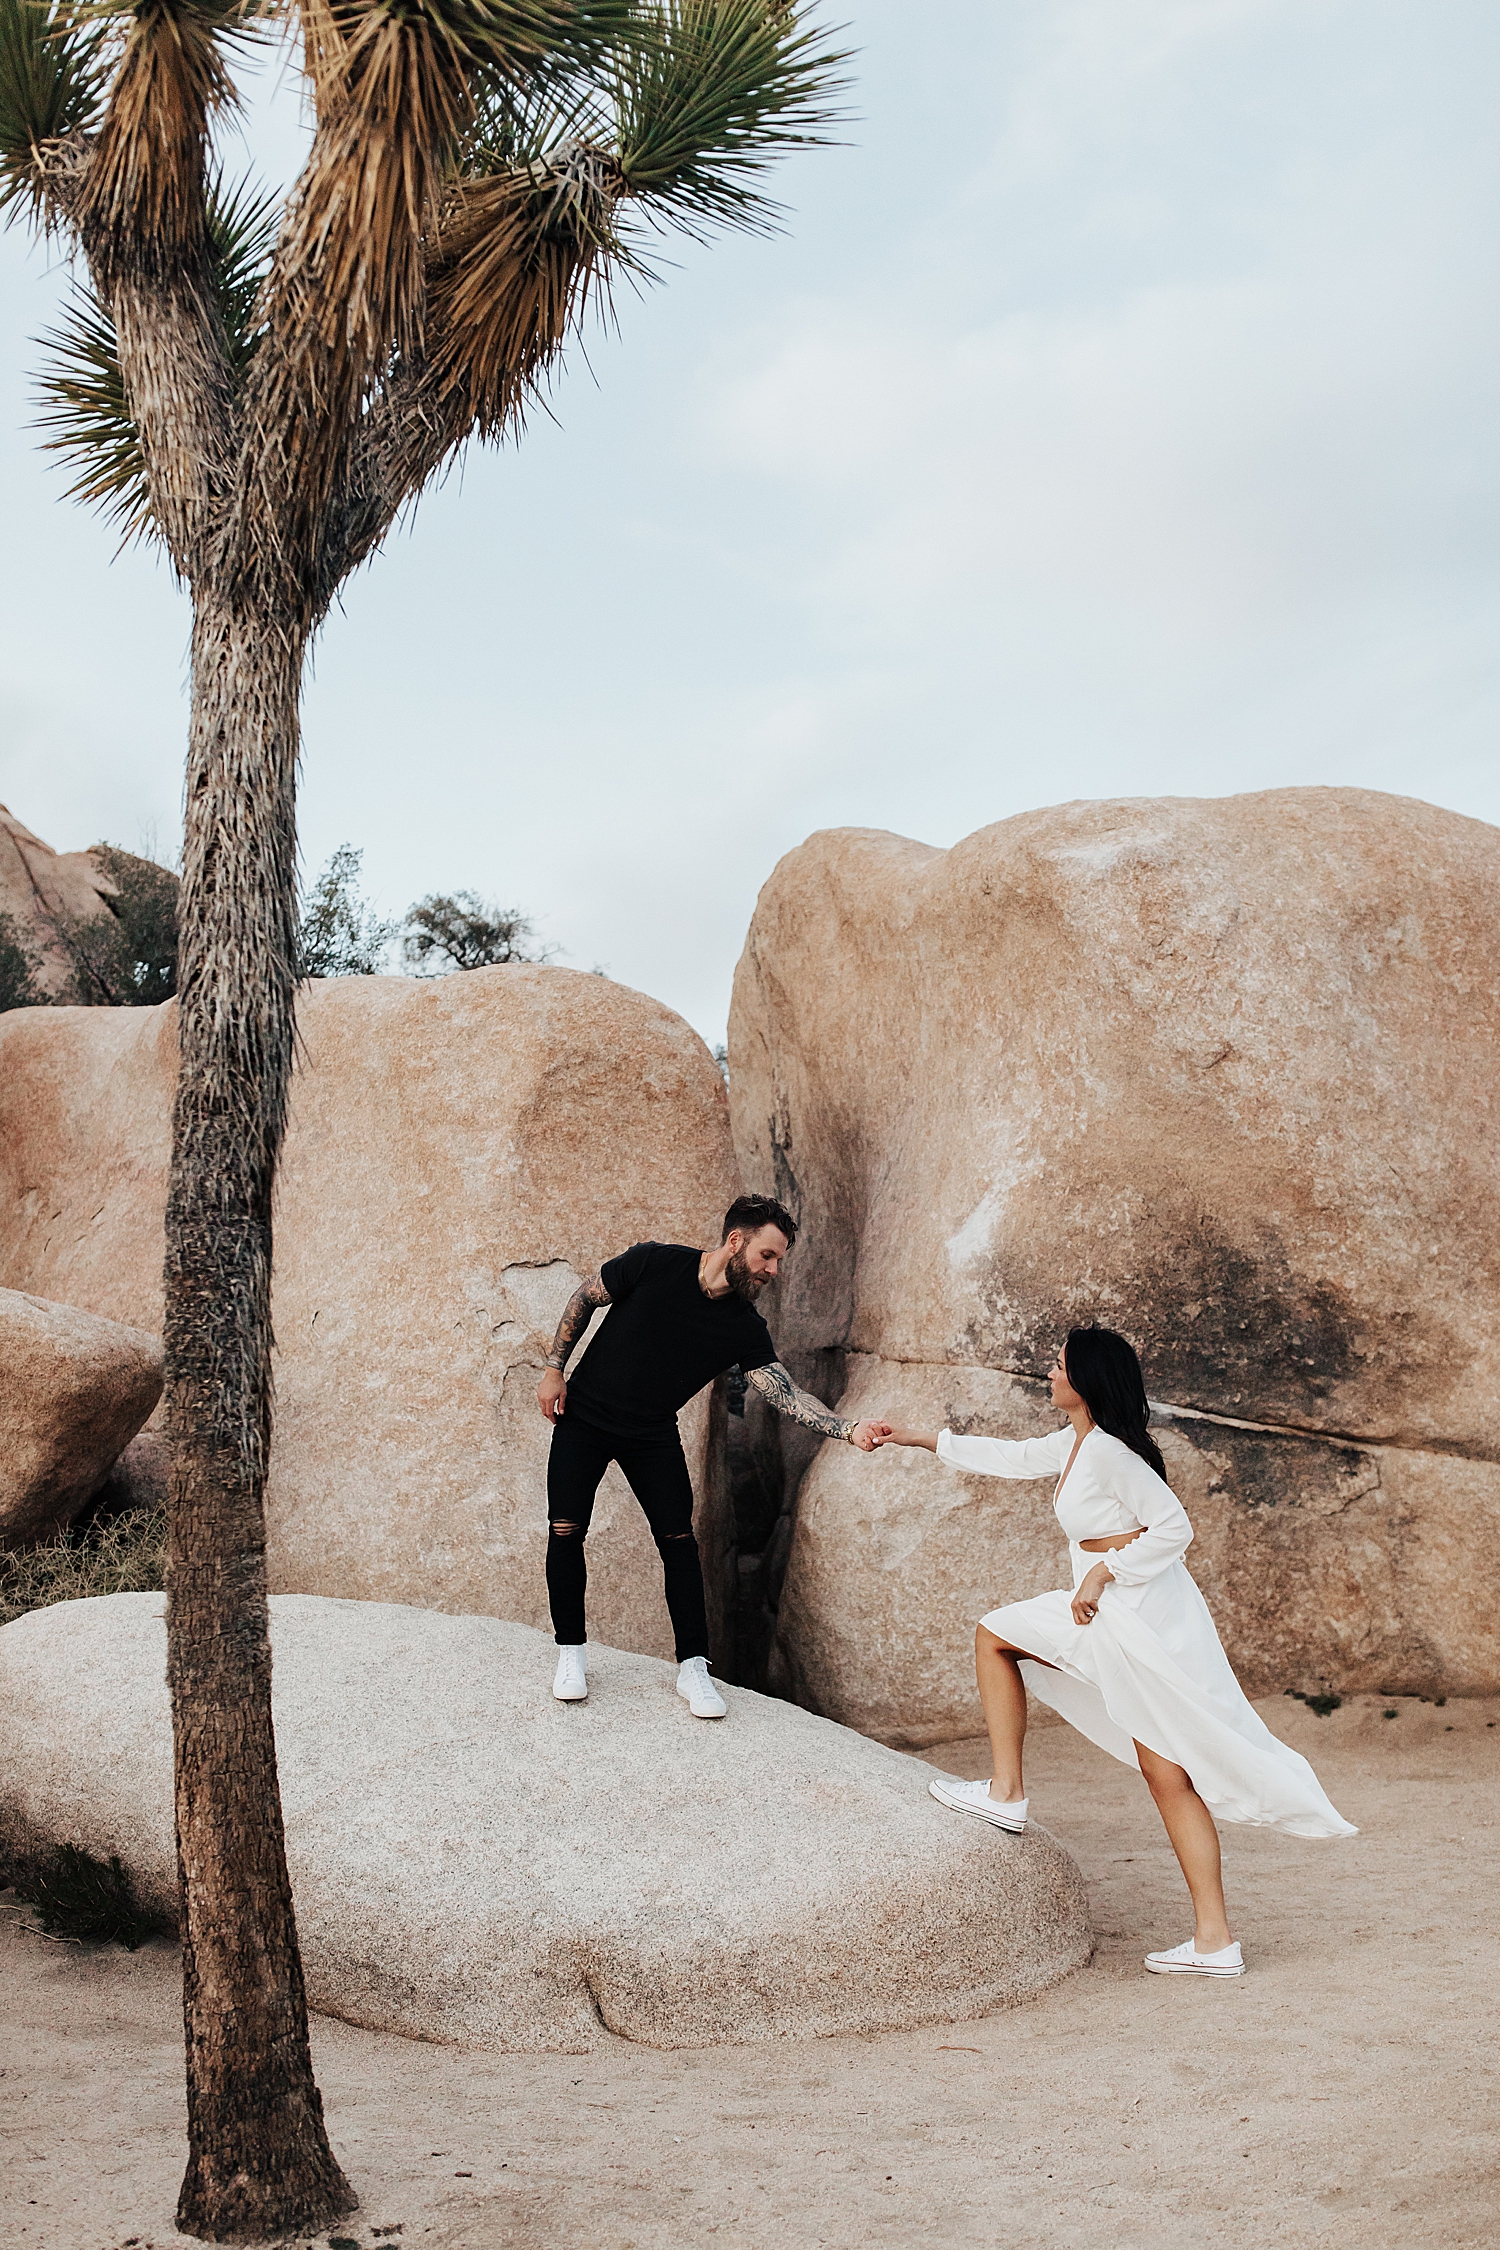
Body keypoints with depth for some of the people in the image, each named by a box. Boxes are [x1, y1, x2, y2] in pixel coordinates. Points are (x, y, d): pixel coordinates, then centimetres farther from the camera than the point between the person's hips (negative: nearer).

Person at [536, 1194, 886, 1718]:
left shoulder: (745, 1329, -13)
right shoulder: (654, 1263, -20)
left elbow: (786, 1394, -20)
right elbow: (584, 1298, -6)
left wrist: (849, 1429, -35)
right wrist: (554, 1368, -6)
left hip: (653, 1437, 2)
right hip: (584, 1416, -2)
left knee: (679, 1541, -7)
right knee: (566, 1532, -8)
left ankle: (693, 1670, 4)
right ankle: (571, 1655, 10)